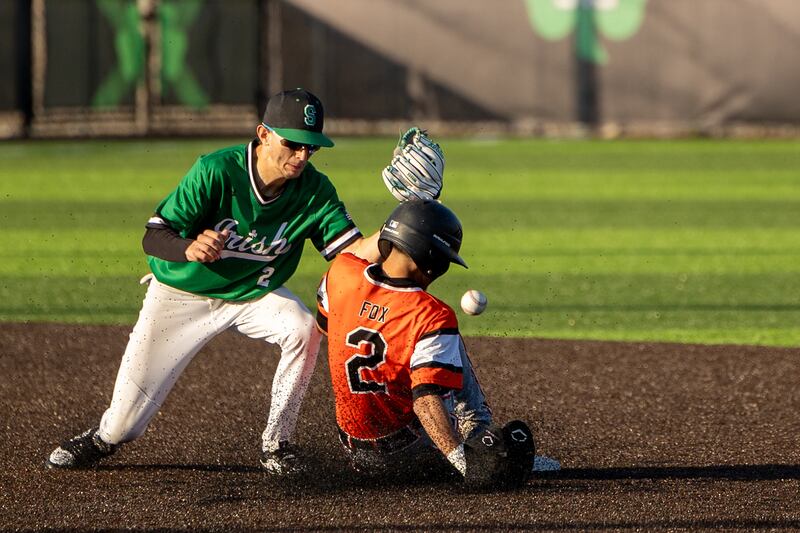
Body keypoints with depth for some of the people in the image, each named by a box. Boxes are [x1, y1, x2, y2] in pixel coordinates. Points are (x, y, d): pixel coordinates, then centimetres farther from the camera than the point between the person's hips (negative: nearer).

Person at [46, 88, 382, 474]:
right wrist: (188, 248, -54)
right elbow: (152, 239, -31)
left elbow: (354, 250, -25)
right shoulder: (217, 171, -29)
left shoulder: (314, 189, -19)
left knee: (304, 330, -30)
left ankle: (276, 443, -10)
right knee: (125, 420, -4)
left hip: (253, 293, 2)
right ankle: (105, 438, 36)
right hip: (182, 293, -2)